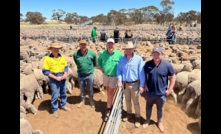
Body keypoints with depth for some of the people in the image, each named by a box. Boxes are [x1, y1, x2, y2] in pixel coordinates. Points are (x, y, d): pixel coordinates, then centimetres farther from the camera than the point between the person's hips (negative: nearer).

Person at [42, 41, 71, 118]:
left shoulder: (62, 57, 1)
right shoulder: (47, 58, -13)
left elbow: (66, 67, 9)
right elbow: (45, 71, -14)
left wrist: (65, 74, -10)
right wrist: (56, 77, -17)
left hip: (62, 79, 5)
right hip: (54, 80, -4)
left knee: (63, 93, 18)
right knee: (55, 95, 3)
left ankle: (63, 105, 40)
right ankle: (54, 110, 23)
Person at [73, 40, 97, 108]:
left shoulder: (92, 53, -15)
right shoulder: (75, 54, -12)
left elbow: (95, 63, 4)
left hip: (90, 75, -1)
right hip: (80, 75, 1)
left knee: (90, 89, 16)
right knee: (82, 89, 18)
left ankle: (91, 100, 38)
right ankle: (83, 100, 40)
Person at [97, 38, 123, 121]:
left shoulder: (119, 54, -19)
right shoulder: (102, 53, -7)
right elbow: (99, 59, 15)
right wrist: (100, 67, 8)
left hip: (114, 76, -4)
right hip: (105, 75, 4)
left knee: (110, 93, 1)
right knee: (108, 91, 20)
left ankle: (108, 110, 12)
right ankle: (110, 104, 41)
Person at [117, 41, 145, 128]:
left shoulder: (138, 59, -17)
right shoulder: (122, 59, -5)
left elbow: (141, 73, -14)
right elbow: (119, 70, 3)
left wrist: (141, 85, -13)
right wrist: (120, 80, -10)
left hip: (135, 84, -4)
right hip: (125, 83, 4)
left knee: (135, 102, 8)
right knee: (127, 100, 21)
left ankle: (137, 117, 28)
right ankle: (129, 113, 42)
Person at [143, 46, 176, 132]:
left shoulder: (167, 65, -14)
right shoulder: (147, 64, -9)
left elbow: (173, 77, -4)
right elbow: (144, 75, 6)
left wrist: (170, 89, -7)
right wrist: (145, 85, 0)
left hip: (161, 92, -1)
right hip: (150, 92, 1)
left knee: (160, 109, 20)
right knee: (148, 107, 20)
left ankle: (159, 122, 44)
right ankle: (147, 120, 44)